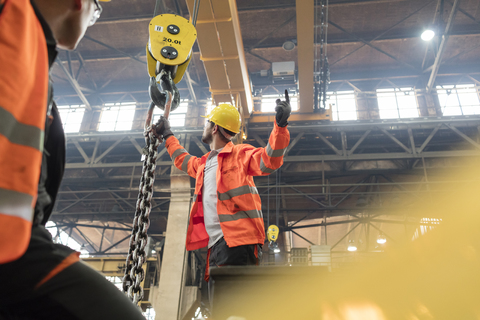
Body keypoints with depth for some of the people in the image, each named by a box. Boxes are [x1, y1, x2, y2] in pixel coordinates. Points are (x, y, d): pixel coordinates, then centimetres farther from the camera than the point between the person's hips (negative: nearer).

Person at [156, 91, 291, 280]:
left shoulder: (240, 154, 2)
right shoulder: (204, 163, 28)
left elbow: (269, 161, -15)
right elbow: (183, 160, 49)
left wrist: (280, 125, -28)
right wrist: (167, 135, 57)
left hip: (237, 240, -9)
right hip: (216, 243, 9)